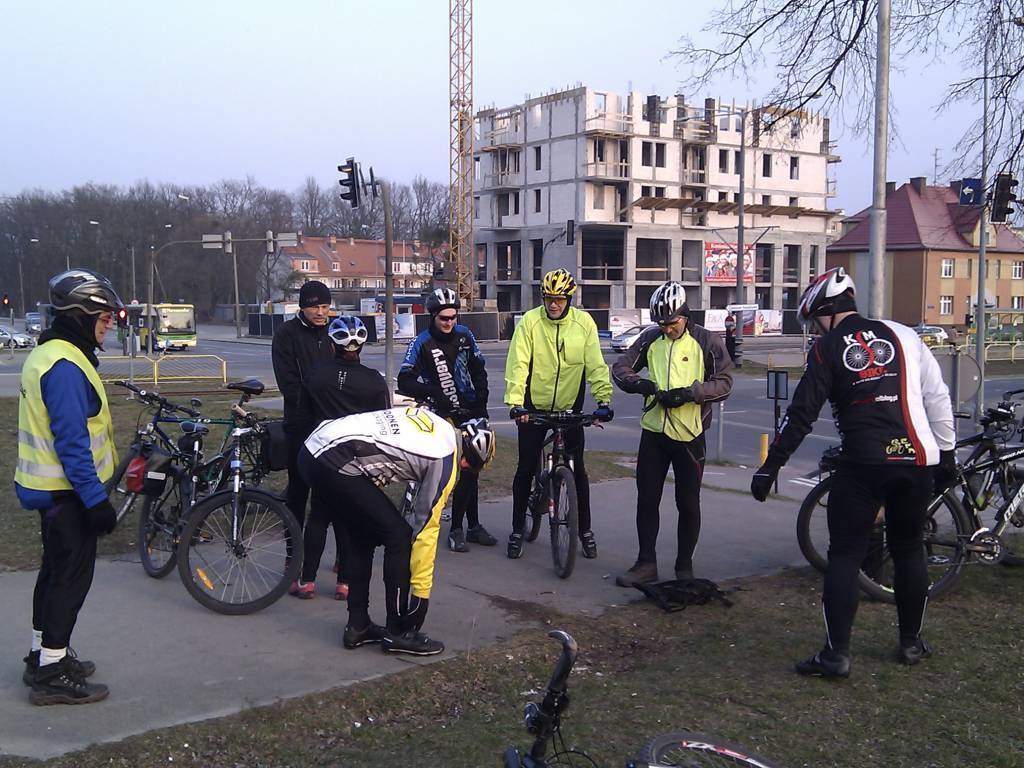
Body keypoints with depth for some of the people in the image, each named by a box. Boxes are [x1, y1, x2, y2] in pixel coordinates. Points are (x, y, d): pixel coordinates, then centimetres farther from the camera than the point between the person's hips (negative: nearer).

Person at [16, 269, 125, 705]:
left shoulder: (46, 355, 12)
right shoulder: (65, 366, -22)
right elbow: (72, 441, -25)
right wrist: (96, 500, -23)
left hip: (50, 487, 10)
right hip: (68, 491, -10)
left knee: (56, 572, 20)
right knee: (71, 577, -1)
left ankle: (43, 657, 32)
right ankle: (52, 676, 7)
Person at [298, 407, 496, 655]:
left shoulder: (437, 423, 20)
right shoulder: (445, 460, -2)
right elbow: (425, 528, 2)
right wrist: (421, 591, 9)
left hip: (314, 447, 9)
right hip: (336, 464, -9)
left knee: (363, 537, 21)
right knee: (399, 537, 1)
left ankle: (358, 625, 27)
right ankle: (399, 633, 11)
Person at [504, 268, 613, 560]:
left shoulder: (584, 323, -7)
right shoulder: (530, 321, -11)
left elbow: (595, 365, -7)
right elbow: (517, 364, -17)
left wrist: (604, 399, -18)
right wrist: (515, 402, -27)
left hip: (570, 407, 1)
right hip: (533, 407, -1)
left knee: (578, 469, 5)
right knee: (526, 468, 4)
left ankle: (585, 530, 20)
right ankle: (517, 530, 19)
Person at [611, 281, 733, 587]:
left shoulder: (707, 341, -6)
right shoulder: (650, 339, 3)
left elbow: (724, 383, -8)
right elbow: (620, 367, 4)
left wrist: (689, 392, -23)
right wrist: (639, 383, -17)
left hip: (689, 434, -3)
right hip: (654, 431, 3)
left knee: (688, 503, 7)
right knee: (646, 500, 6)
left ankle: (685, 566, 21)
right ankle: (646, 564, 17)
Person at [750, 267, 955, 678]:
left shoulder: (826, 349, 0)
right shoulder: (903, 335, 9)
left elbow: (801, 414, -1)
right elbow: (937, 397, 8)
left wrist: (770, 466, 5)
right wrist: (946, 452, 17)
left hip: (862, 463, -3)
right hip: (916, 459, 4)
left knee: (845, 555, 3)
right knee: (909, 549, 18)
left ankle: (836, 653, 0)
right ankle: (911, 642, 28)